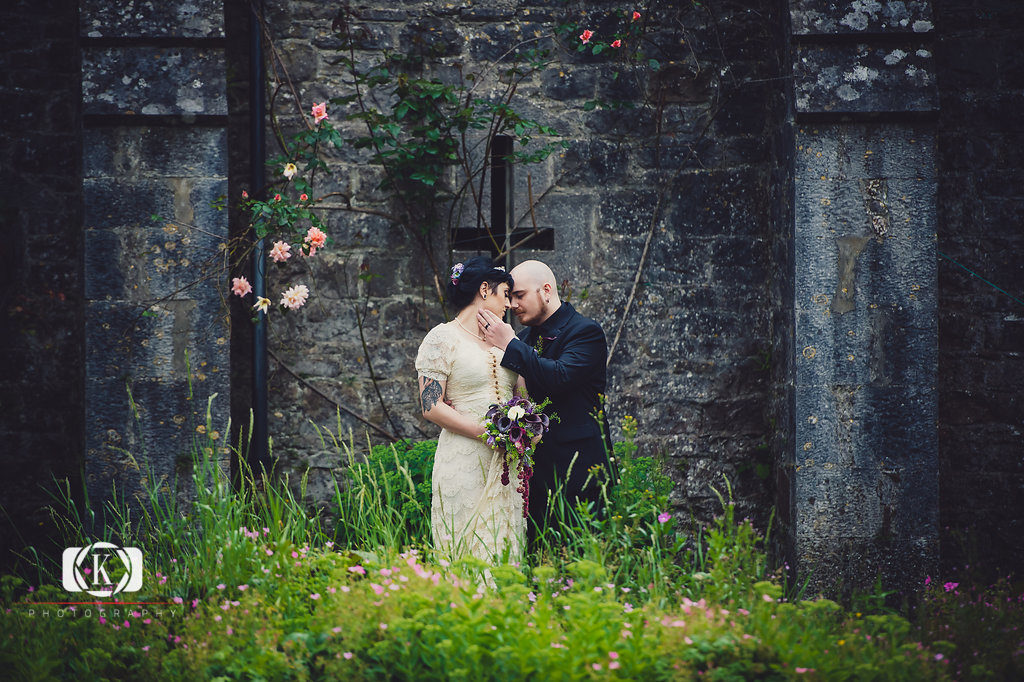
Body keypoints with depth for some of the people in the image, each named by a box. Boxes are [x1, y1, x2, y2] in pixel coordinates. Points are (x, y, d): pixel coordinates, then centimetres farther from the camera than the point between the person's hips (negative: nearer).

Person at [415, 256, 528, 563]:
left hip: (507, 465, 6)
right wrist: (486, 431, -15)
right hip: (464, 464, -6)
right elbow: (431, 405, -9)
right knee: (467, 553, -6)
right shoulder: (443, 338, -1)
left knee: (504, 552, 3)